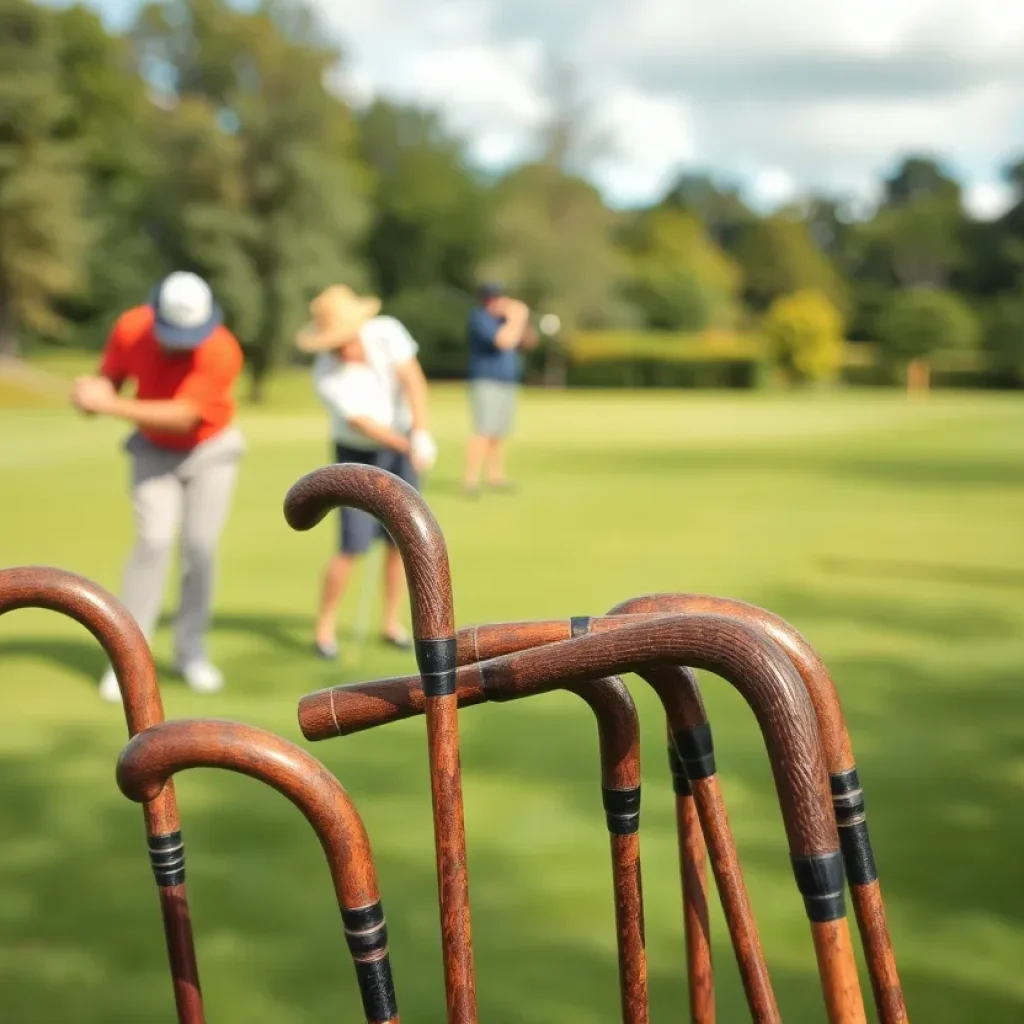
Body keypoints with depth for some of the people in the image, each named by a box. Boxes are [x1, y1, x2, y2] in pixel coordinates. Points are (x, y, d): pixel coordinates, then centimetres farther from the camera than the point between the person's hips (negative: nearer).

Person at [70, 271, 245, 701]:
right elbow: (109, 378, -7)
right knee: (154, 540, -13)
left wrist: (112, 406, -40)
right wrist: (95, 392, -31)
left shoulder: (222, 352, -31)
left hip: (211, 448, -1)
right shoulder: (130, 328, -21)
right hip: (155, 450, 1)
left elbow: (183, 417, -35)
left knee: (200, 545, -7)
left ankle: (191, 651, 10)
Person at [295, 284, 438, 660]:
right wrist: (408, 446, -43)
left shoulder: (386, 331, -18)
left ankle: (391, 623, 16)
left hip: (402, 445, 4)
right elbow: (364, 425, -30)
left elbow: (413, 380, -24)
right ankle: (324, 629, 4)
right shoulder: (327, 377, -27)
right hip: (358, 455, -4)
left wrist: (421, 435, -36)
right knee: (354, 546, -11)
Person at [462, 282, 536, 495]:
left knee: (500, 434, 11)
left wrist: (522, 321, 3)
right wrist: (517, 318, -14)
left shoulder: (502, 318, 14)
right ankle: (471, 480, -18)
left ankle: (495, 476, 18)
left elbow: (528, 341, 18)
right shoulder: (480, 318, -12)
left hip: (506, 383, 9)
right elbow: (504, 341, -26)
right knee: (484, 431, -16)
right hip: (486, 382, -9)